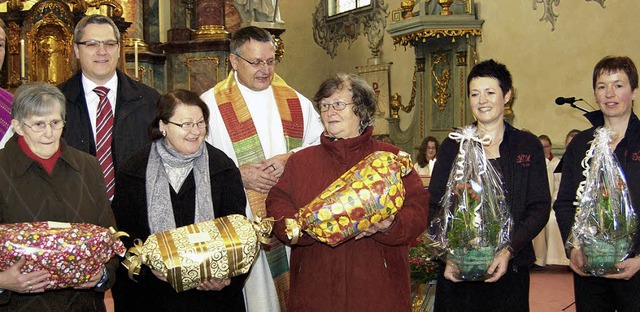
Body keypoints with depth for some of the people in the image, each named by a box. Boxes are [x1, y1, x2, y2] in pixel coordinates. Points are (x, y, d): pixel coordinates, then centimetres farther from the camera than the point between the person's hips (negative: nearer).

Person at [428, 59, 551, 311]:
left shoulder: (528, 145, 4)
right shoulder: (453, 146, 5)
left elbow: (540, 207, -1)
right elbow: (435, 205, 1)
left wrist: (509, 250, -14)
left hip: (510, 268, 0)